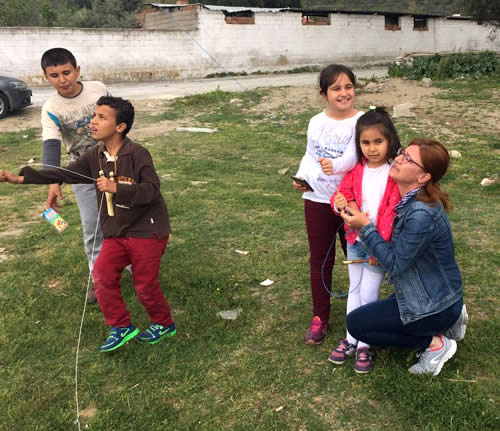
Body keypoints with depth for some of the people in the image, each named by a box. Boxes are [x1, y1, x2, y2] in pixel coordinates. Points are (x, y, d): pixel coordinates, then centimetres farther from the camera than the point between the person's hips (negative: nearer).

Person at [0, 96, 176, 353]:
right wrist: (21, 178, -3)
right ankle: (121, 327, 14)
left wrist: (117, 188, -33)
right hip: (116, 232, 6)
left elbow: (151, 189, -25)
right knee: (103, 275, -4)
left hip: (146, 230, -6)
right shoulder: (94, 156, 1)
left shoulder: (137, 154, -19)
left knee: (145, 285, 2)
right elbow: (64, 174, 2)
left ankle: (163, 324, 28)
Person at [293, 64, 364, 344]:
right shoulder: (316, 123, 3)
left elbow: (355, 156, -26)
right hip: (318, 200, 4)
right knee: (320, 260, 12)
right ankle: (320, 318, 27)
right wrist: (302, 177, -4)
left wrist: (336, 165, -45)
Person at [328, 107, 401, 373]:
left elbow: (394, 211, -17)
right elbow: (343, 194, 3)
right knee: (354, 290, 14)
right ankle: (351, 339, 27)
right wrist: (339, 203, -23)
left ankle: (365, 345, 17)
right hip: (355, 240, 5)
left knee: (369, 293, 1)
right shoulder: (356, 170, 1)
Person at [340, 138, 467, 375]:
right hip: (437, 294, 9)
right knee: (370, 314, 24)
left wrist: (365, 227, -21)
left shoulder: (422, 214, -31)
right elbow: (401, 249, 8)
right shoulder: (410, 199, -2)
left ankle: (434, 343, 1)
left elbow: (395, 263, -23)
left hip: (436, 305, -9)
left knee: (356, 323, -5)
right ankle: (448, 320, 18)